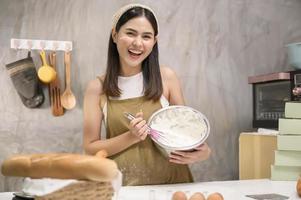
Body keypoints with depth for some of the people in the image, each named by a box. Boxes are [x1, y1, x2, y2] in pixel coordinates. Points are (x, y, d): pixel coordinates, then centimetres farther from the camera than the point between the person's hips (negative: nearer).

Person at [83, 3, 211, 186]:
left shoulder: (166, 77, -1)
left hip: (170, 179, 2)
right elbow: (90, 147, 1)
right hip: (124, 183, -2)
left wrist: (202, 150, -9)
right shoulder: (98, 87, -2)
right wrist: (131, 137, -13)